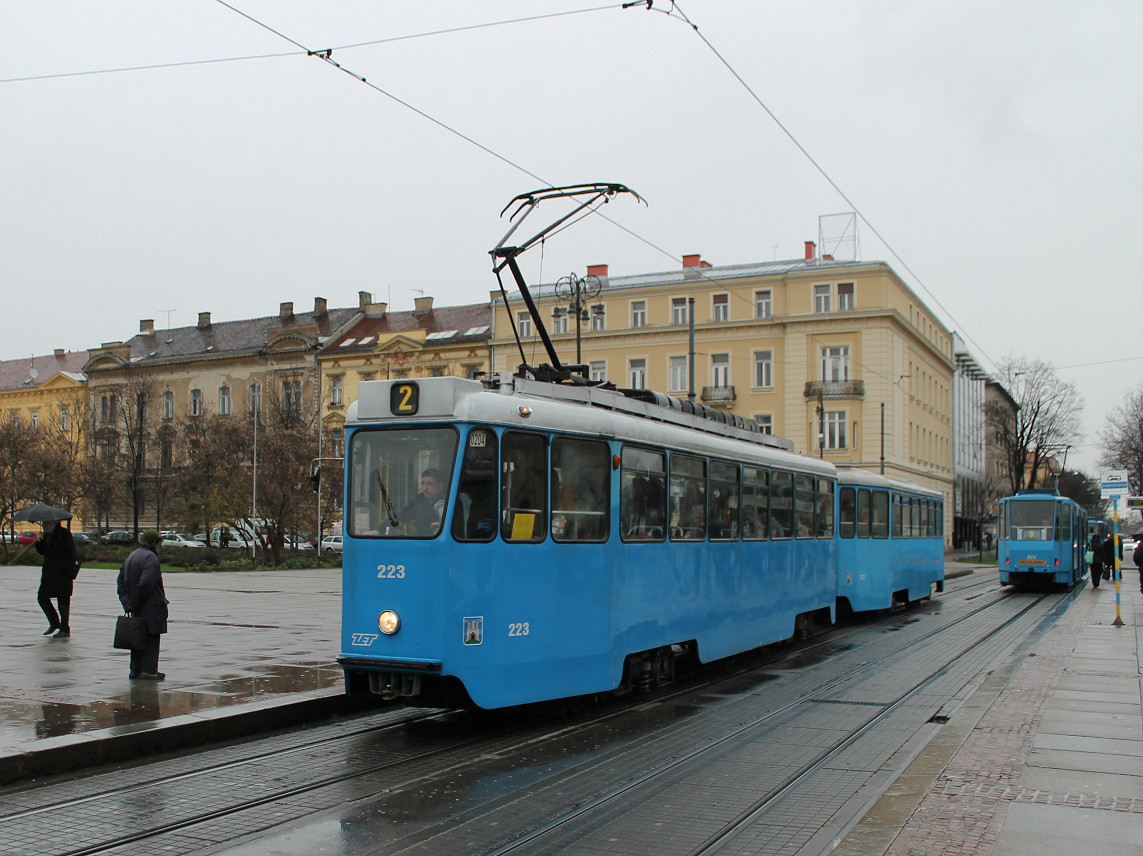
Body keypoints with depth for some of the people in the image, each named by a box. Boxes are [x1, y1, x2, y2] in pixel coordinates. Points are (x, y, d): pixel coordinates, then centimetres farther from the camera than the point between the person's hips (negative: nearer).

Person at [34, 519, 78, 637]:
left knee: (63, 601, -4)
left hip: (62, 573, -8)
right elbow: (42, 551, 15)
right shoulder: (46, 534, 13)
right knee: (42, 597, 8)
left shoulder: (64, 533, -9)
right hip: (49, 573, 8)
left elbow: (71, 551, -12)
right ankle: (54, 623, 23)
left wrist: (70, 570, -17)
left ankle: (65, 630, 3)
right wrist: (39, 541, -4)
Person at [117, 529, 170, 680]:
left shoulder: (129, 558, 15)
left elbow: (120, 582, 12)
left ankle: (135, 669, 17)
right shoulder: (151, 558, -15)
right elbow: (145, 583, -24)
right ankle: (148, 671, -2)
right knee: (151, 638, -2)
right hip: (151, 609, -8)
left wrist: (128, 603, 3)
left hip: (137, 610, 8)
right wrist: (133, 603, -13)